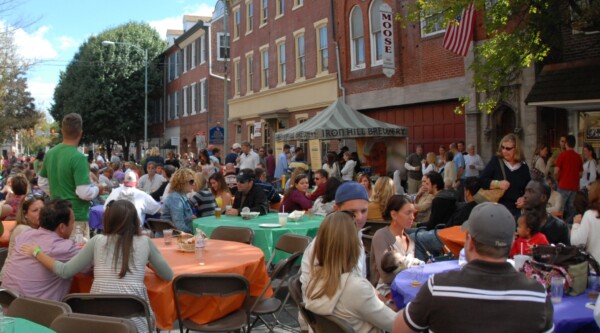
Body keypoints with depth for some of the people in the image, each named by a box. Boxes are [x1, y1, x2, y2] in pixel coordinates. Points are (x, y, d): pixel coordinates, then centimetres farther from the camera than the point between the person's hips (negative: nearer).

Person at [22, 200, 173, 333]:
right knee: (149, 318, 32)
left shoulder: (97, 241, 7)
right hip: (134, 320, -1)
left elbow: (64, 271, 10)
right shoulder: (144, 242, 7)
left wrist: (36, 252, 23)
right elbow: (168, 276, 16)